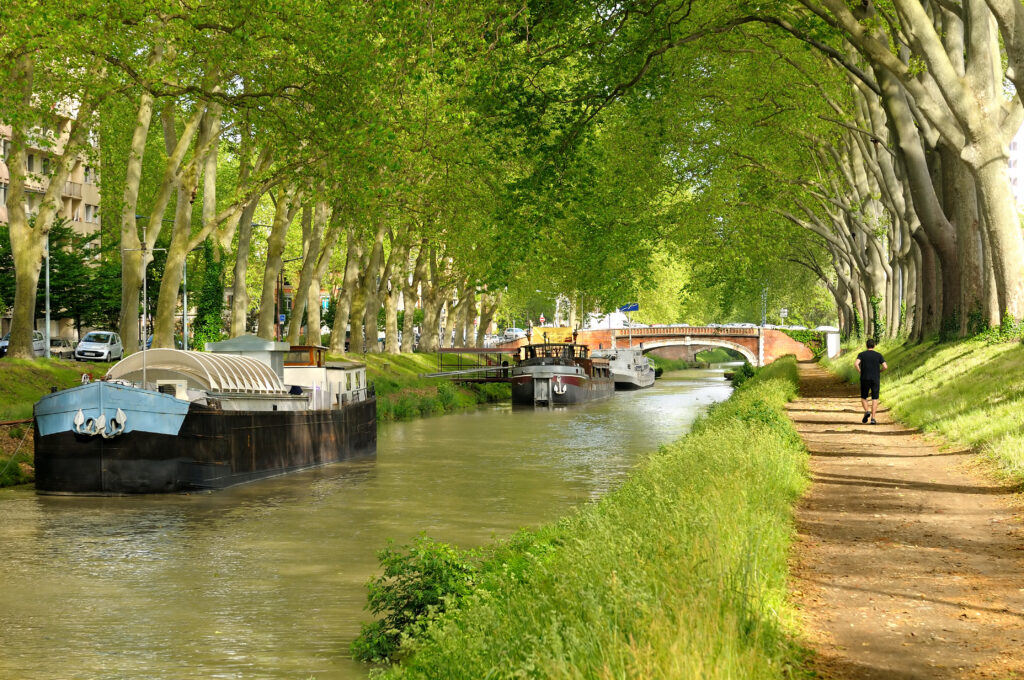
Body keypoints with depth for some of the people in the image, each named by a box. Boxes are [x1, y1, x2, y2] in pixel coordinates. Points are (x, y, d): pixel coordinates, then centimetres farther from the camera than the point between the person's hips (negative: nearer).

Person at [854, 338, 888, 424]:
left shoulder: (861, 354, 1)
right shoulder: (879, 355, 3)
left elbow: (856, 364, -16)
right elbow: (885, 367, -7)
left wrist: (860, 372, 0)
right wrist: (879, 371, 13)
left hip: (865, 379, 0)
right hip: (875, 379, 0)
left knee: (863, 398, 15)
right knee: (874, 399, 5)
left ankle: (867, 411, -11)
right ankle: (873, 418, -8)